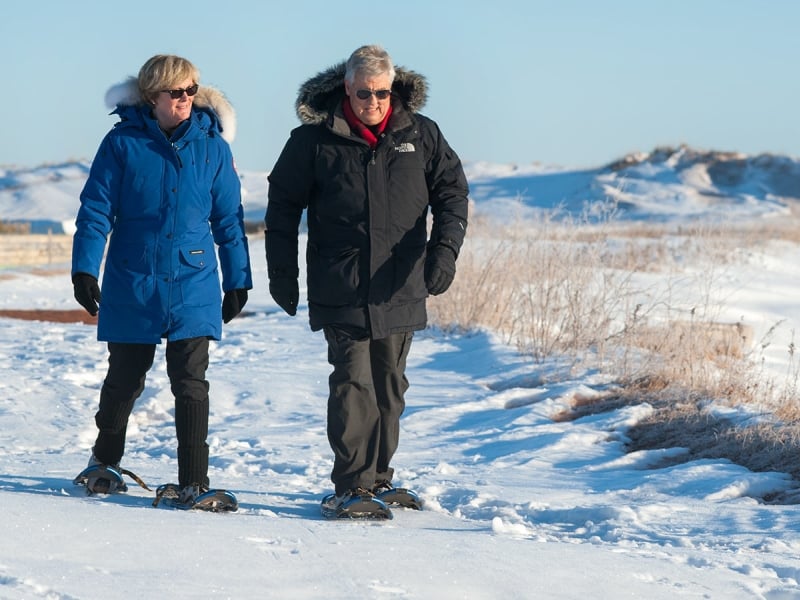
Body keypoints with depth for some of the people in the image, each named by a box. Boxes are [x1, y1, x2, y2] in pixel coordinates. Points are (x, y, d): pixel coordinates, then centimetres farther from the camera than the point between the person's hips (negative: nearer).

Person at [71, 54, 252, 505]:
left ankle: (194, 481, 1)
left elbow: (229, 218, 8)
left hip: (193, 286, 0)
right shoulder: (123, 143, -3)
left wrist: (238, 281, 9)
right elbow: (96, 210, -1)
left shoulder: (212, 145, 2)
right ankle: (105, 462, 34)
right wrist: (85, 269, -9)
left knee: (191, 383, -5)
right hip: (131, 285, 0)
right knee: (125, 380, 12)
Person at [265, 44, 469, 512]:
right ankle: (353, 485, -9)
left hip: (401, 288, 3)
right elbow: (283, 205, 5)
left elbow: (452, 191, 5)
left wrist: (444, 248, -11)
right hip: (341, 290, -3)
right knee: (353, 382, -11)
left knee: (390, 385, 12)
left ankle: (379, 477, 24)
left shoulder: (421, 135, 4)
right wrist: (282, 274, 3)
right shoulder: (314, 139, -2)